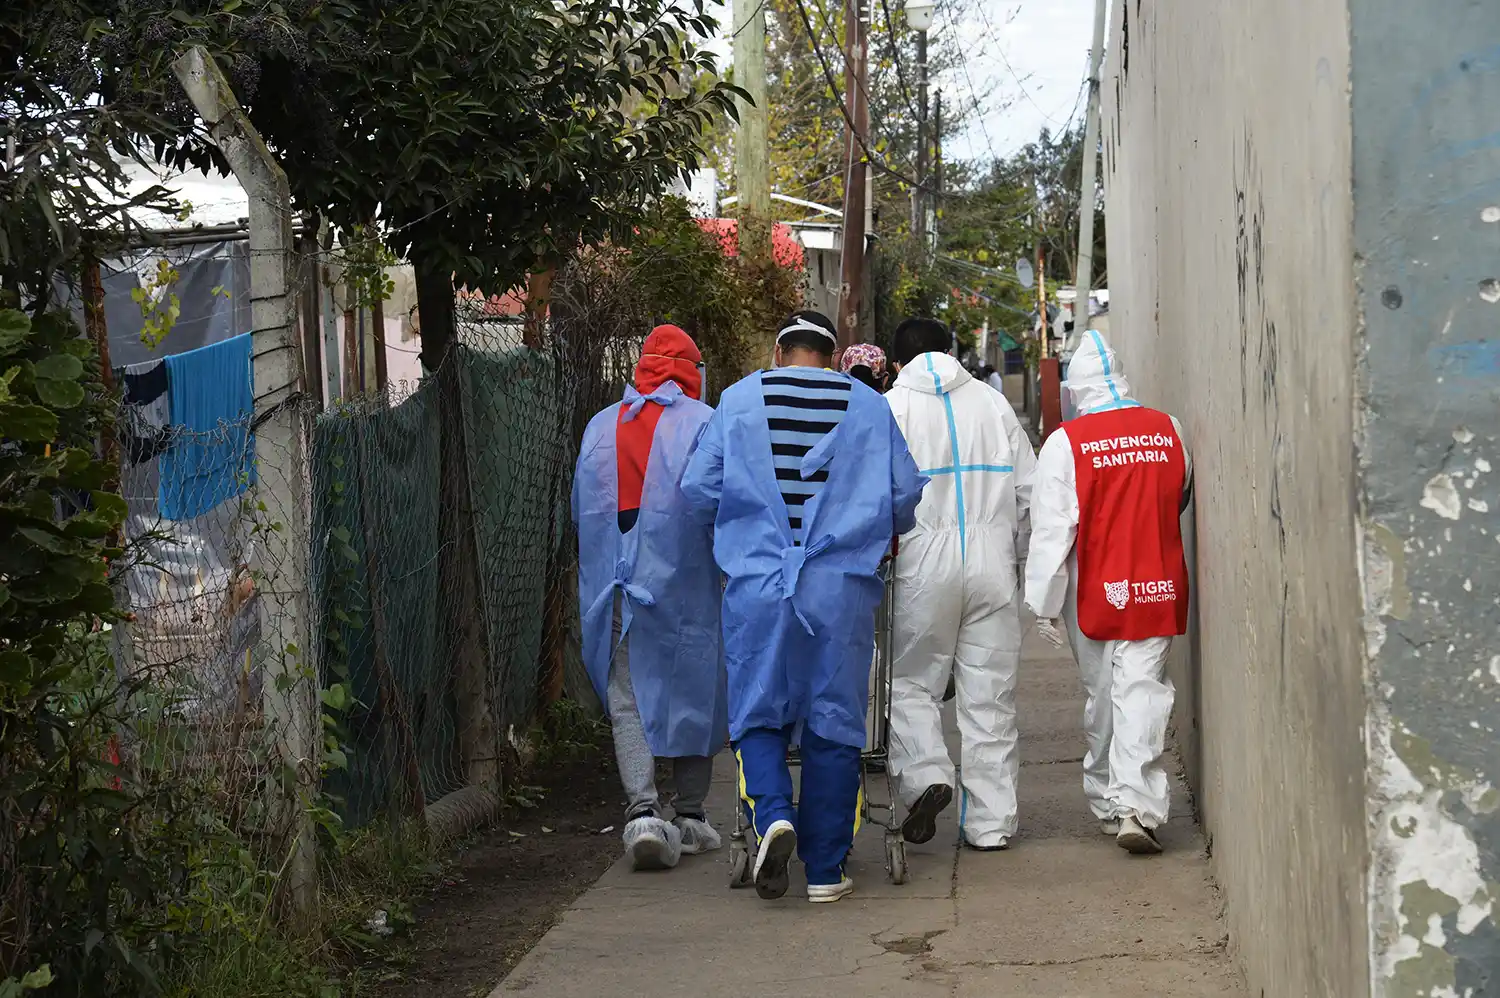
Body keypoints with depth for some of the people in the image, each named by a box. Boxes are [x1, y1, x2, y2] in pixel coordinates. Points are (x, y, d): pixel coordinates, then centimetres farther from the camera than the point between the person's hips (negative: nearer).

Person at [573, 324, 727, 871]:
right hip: (684, 582, -2)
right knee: (693, 691, 10)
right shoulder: (703, 422, -4)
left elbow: (581, 509, 15)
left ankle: (642, 809, -14)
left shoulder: (599, 427, 9)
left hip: (612, 583, 3)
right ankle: (690, 816, 16)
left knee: (627, 700, 3)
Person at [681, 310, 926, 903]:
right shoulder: (869, 408, 7)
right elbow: (907, 496, 8)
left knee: (758, 715, 10)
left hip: (756, 586, 0)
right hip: (842, 587, 0)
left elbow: (697, 488, 5)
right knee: (833, 724, 6)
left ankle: (772, 814, -17)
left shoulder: (738, 400, 6)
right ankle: (826, 870, 10)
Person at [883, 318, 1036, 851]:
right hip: (993, 565, 3)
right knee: (990, 696, 7)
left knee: (908, 680, 12)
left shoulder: (891, 407, 1)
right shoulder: (993, 402, 10)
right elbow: (1030, 490, 8)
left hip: (923, 566, -2)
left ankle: (925, 775, -11)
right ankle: (990, 822, 9)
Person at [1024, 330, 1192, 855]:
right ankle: (1136, 805, -15)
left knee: (1101, 694, 13)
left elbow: (1051, 526, -9)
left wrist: (1044, 601, -3)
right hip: (1157, 588, 1)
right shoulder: (1168, 431, 1)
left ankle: (1107, 800, 25)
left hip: (1092, 592, -1)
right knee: (1142, 691, -2)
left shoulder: (1066, 442, -9)